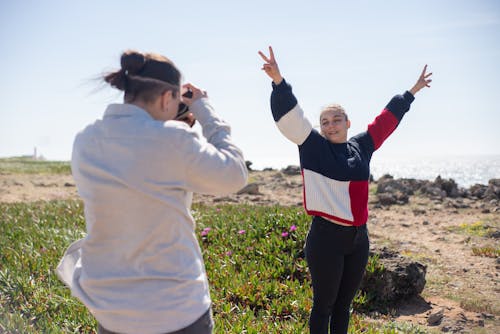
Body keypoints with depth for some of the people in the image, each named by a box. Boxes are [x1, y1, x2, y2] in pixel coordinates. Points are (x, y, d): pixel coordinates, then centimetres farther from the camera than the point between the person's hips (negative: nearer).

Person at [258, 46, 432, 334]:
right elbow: (291, 115, -16)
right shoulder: (313, 146, -5)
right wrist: (279, 81, -30)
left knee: (344, 304, 17)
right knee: (324, 305, 5)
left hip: (359, 238, 5)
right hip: (326, 238, -5)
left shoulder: (361, 147, 8)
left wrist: (411, 92, 31)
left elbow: (387, 119, 20)